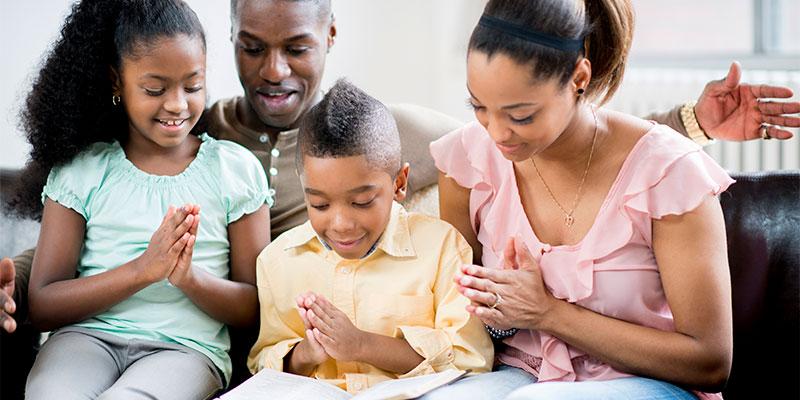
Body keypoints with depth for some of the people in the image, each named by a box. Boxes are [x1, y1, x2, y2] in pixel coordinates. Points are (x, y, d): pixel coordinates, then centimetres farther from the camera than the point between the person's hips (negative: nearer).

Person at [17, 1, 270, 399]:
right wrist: (143, 269, -15)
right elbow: (42, 306, 0)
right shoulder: (81, 169, 7)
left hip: (187, 346, -1)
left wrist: (189, 276, -14)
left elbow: (255, 308, 7)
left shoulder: (235, 168, 7)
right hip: (87, 335, 1)